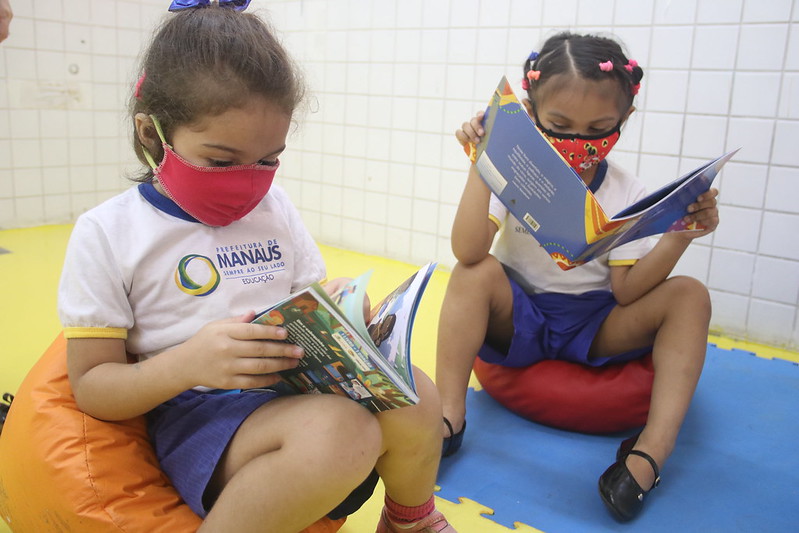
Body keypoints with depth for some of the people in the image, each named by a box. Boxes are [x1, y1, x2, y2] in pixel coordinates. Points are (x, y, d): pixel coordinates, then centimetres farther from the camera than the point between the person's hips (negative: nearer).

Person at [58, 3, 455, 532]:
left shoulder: (275, 207, 12)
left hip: (297, 388, 6)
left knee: (416, 397, -22)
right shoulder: (106, 235, -3)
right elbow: (91, 387, -3)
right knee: (339, 430, -35)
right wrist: (188, 363, -23)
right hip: (196, 411, -5)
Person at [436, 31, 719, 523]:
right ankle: (449, 418, -27)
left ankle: (652, 448, -28)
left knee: (689, 296, -19)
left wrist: (680, 237, -27)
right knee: (476, 274, -30)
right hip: (517, 317, -1)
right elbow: (468, 252, -28)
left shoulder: (627, 195, -7)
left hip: (596, 326, 2)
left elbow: (627, 290, -13)